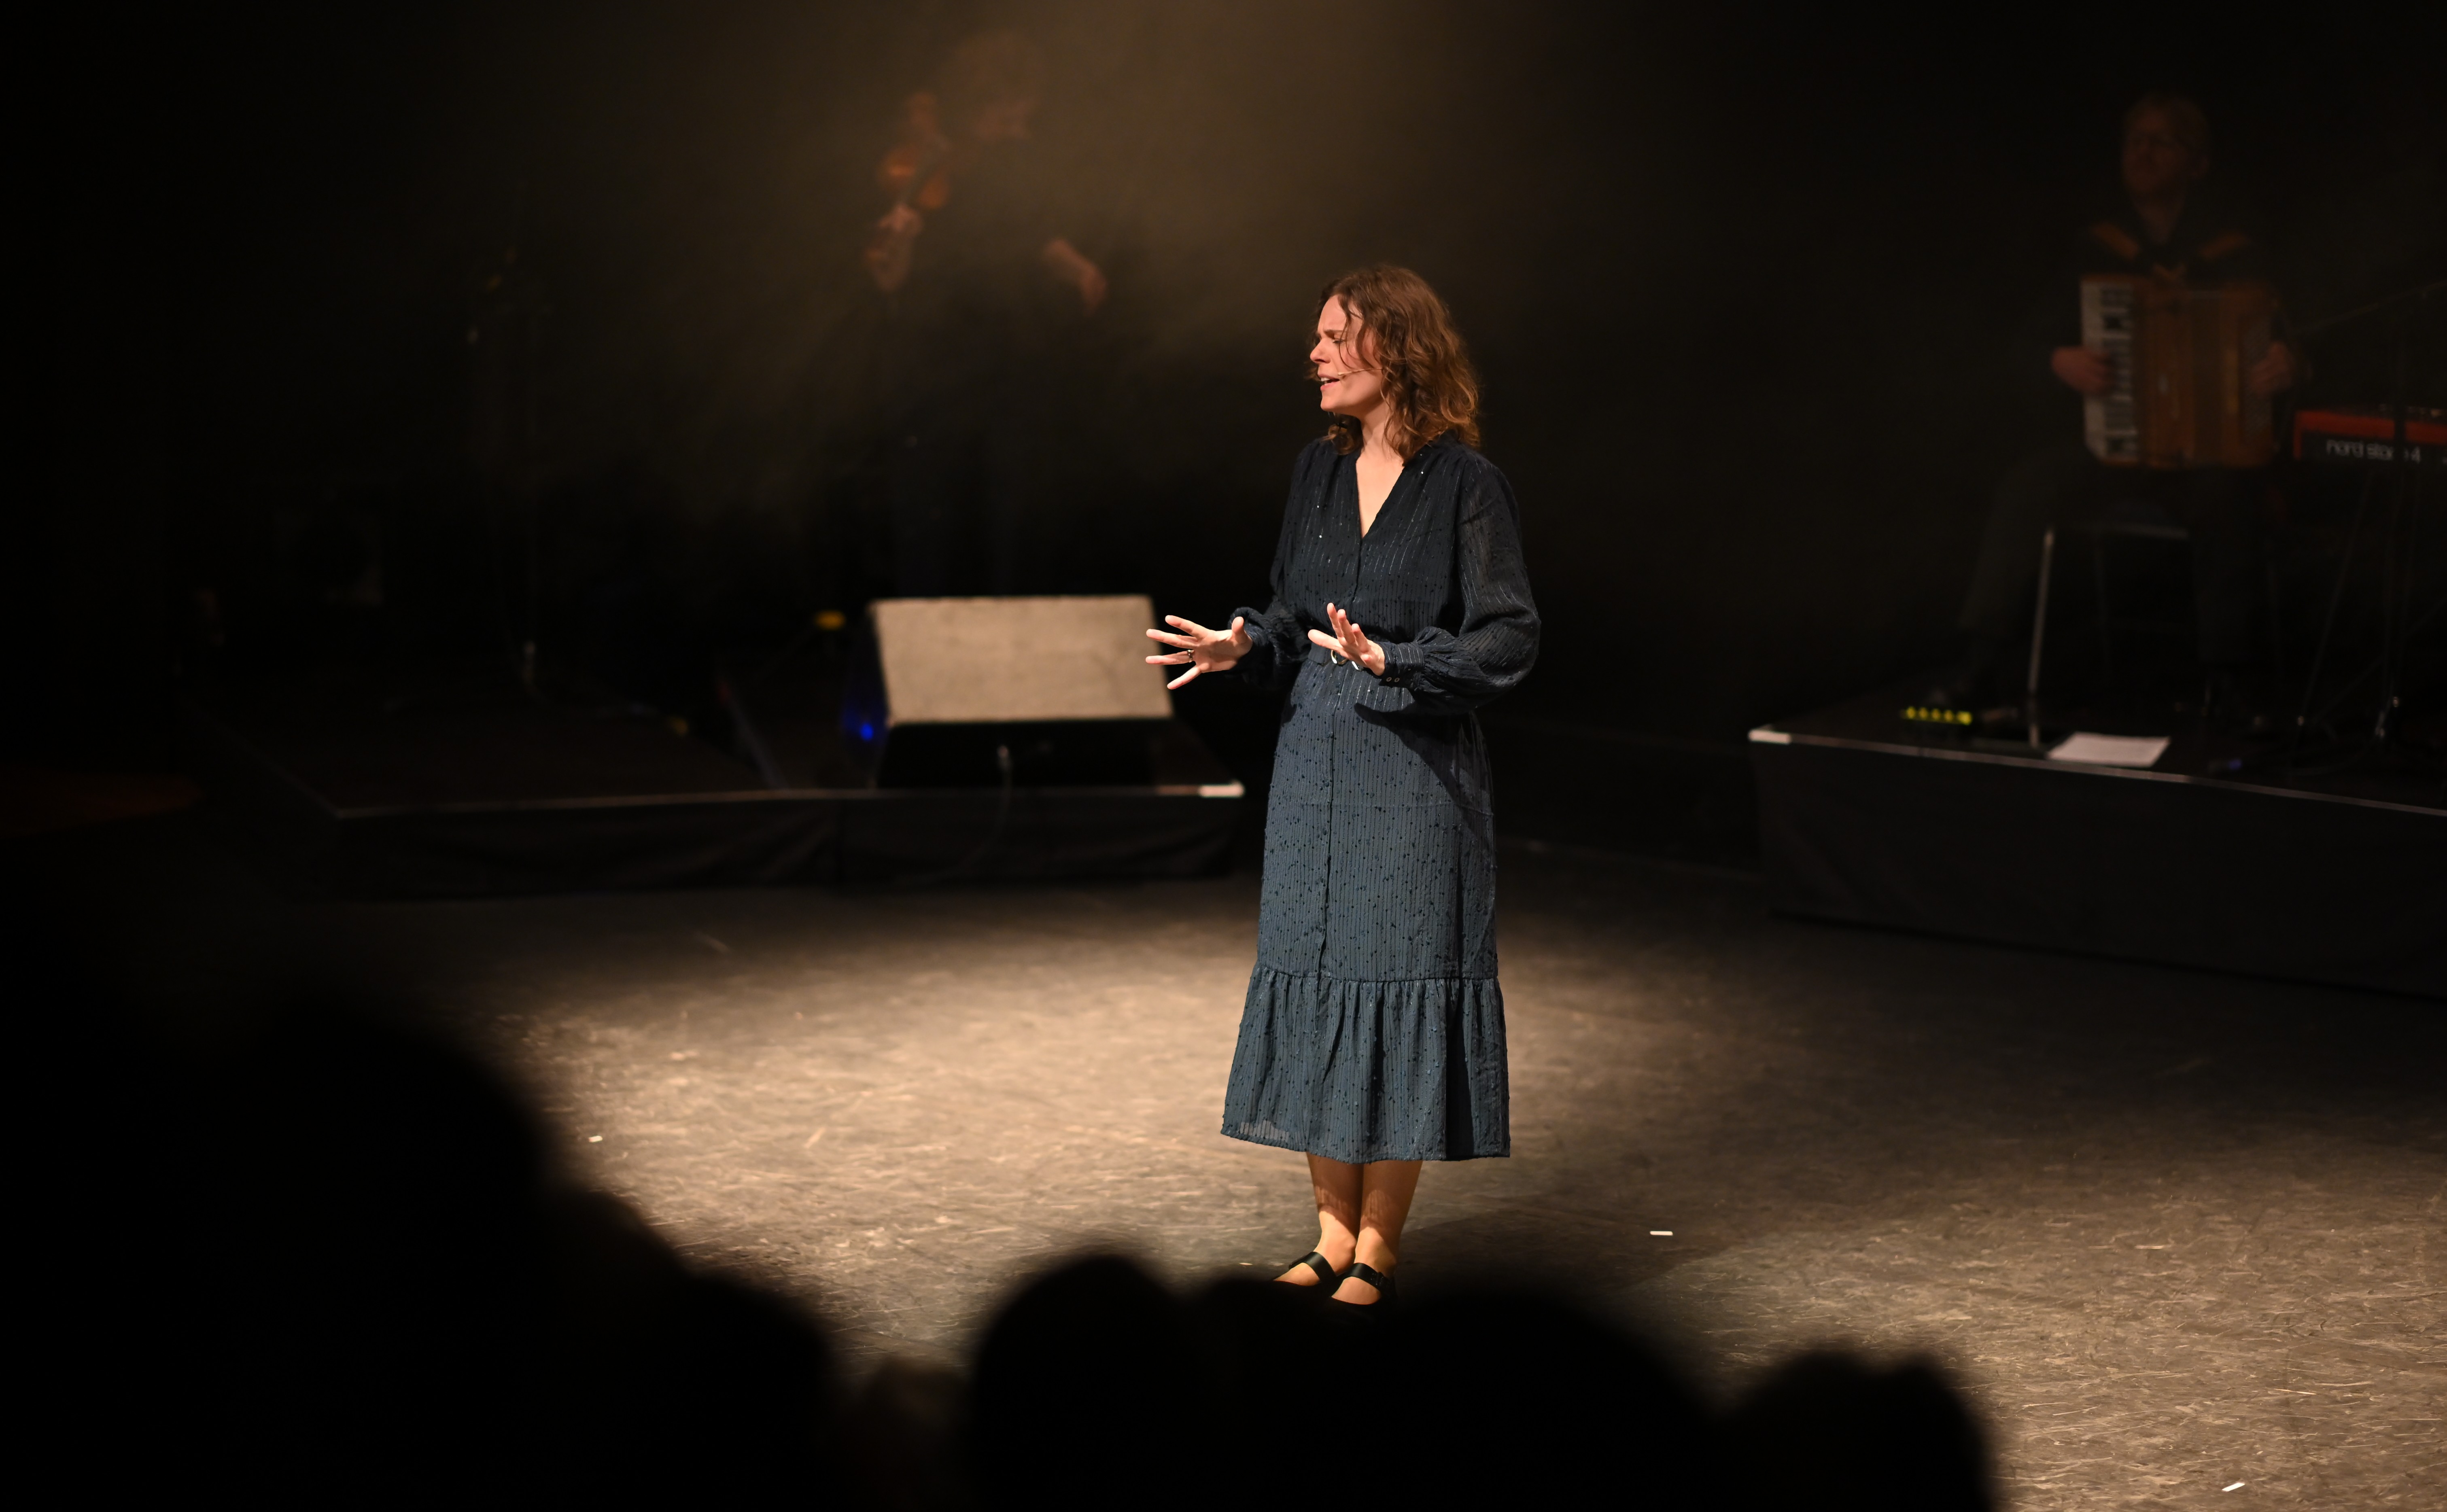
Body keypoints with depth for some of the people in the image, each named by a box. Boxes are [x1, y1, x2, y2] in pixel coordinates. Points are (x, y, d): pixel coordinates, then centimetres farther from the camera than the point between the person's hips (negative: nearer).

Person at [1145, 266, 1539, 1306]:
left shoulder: (1465, 483, -9)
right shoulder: (1319, 470, 9)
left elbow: (1510, 638, -11)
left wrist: (1394, 661, -24)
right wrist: (1245, 647, -4)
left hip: (1416, 767, -6)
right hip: (1316, 759, 6)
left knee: (1397, 981, -3)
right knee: (1311, 978, 7)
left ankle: (1379, 1249, 7)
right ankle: (1333, 1234, 16)